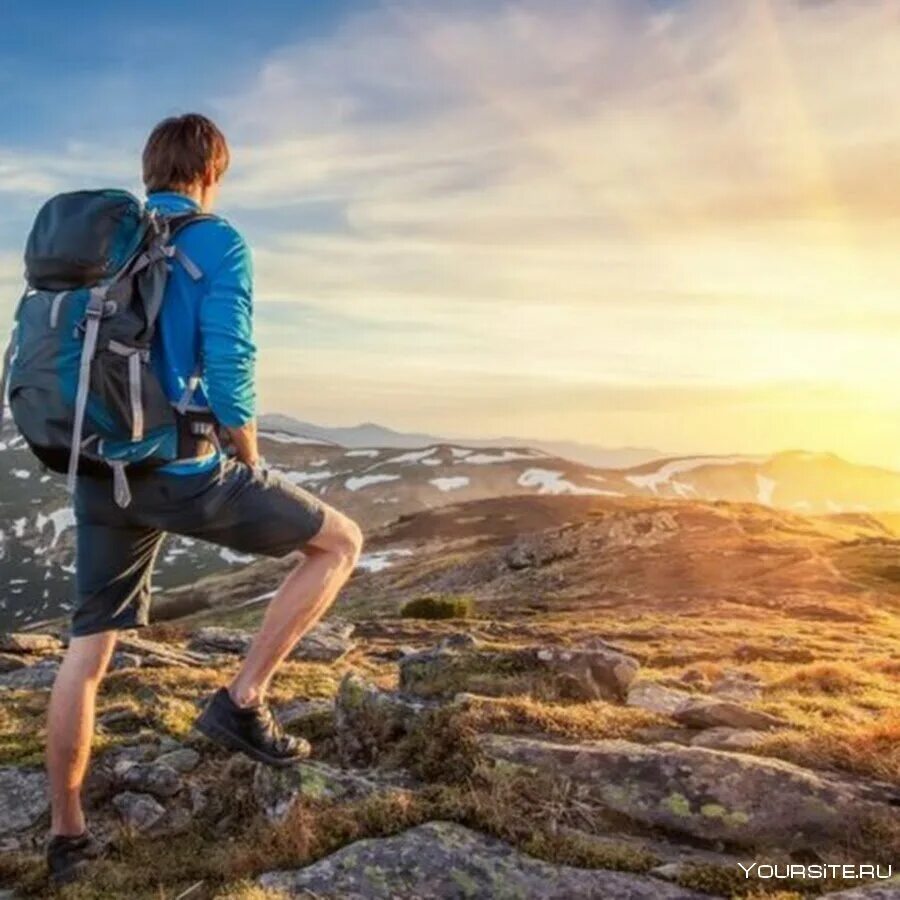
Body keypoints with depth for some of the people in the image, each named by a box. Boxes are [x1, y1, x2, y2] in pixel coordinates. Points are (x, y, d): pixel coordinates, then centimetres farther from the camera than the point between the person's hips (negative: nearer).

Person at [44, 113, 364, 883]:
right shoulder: (218, 244, -6)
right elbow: (229, 370, -17)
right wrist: (251, 462, -2)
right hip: (185, 471, -6)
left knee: (89, 651, 17)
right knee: (340, 540, 9)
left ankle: (67, 833, 28)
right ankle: (242, 701, 5)